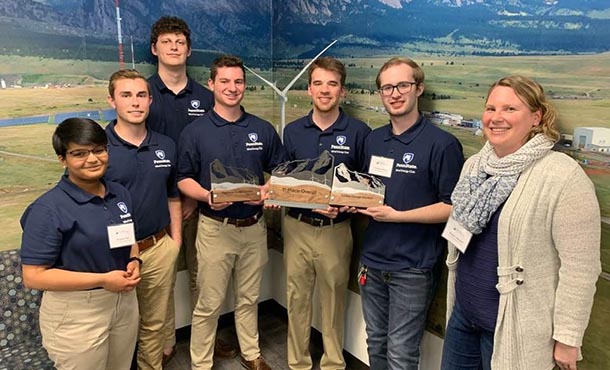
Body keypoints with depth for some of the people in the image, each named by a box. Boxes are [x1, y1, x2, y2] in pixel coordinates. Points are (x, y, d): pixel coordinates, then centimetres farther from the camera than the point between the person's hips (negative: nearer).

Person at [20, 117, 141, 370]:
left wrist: (134, 262, -6)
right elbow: (33, 276, -19)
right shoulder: (49, 209, -18)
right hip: (76, 314, -6)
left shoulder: (120, 193, 3)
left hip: (125, 301, 6)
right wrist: (103, 280, -22)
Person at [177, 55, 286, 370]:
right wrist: (206, 196, -21)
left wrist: (268, 190, -11)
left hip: (254, 226, 3)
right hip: (215, 228, -3)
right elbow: (184, 179, -1)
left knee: (249, 298, 18)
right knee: (209, 303, 6)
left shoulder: (263, 130, 4)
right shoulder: (194, 132, -3)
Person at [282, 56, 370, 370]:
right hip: (297, 227, 3)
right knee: (297, 299, 13)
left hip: (336, 230, -2)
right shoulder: (292, 131, 5)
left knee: (333, 300, 12)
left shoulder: (358, 132, -5)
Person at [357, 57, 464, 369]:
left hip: (412, 267, -6)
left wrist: (397, 216, -20)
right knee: (375, 344, 19)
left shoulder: (442, 144, -12)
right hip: (372, 260, 6)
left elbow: (452, 207, -13)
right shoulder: (373, 140, 9)